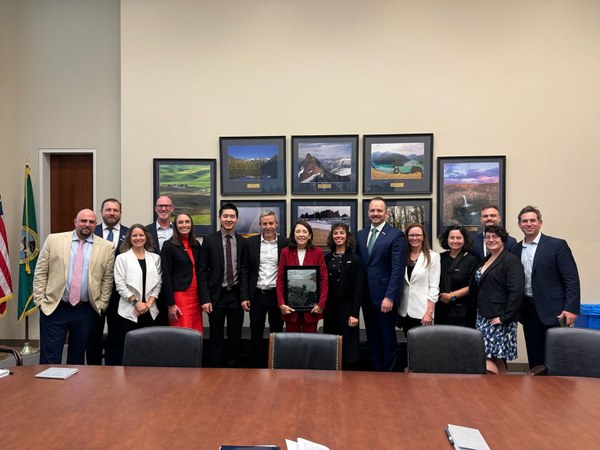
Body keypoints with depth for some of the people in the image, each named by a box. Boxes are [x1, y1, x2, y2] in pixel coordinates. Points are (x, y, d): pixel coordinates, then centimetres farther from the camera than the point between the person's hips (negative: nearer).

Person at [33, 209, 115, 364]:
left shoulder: (107, 247, 1)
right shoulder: (54, 240, 2)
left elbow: (107, 279, 4)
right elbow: (40, 272, 4)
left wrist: (102, 304, 1)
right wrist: (40, 299, -1)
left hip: (86, 311, 1)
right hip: (54, 307, 0)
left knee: (77, 357, 13)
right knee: (50, 357, 2)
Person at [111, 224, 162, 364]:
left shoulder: (155, 258, 11)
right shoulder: (122, 258, 3)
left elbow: (158, 283, 8)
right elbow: (120, 285, -4)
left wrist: (149, 303, -5)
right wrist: (136, 302, -11)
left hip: (149, 311, 2)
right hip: (129, 311, -2)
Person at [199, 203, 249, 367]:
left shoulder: (242, 242, 3)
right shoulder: (209, 240, -2)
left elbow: (244, 271, 3)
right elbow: (203, 271, -3)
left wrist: (244, 297, -5)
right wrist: (205, 299, -9)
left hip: (236, 295, 2)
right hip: (216, 294, -2)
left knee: (235, 336, 10)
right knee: (216, 336, 8)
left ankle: (232, 367, 25)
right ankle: (216, 368, 23)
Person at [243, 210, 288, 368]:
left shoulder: (285, 243, -2)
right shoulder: (251, 242, 1)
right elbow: (245, 271, 3)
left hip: (277, 294, -1)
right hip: (257, 294, 1)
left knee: (276, 333, 11)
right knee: (256, 334, 10)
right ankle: (257, 366, 25)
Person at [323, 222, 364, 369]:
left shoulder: (355, 259, -4)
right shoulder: (327, 259, 8)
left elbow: (359, 288, -7)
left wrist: (355, 313, -12)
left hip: (347, 307, -4)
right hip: (329, 307, 4)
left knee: (348, 345, 2)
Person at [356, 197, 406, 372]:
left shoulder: (396, 235, -6)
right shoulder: (360, 235, 11)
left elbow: (398, 269, -12)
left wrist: (390, 297, -18)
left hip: (384, 296, -5)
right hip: (367, 295, 5)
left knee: (387, 337, 7)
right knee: (372, 337, 13)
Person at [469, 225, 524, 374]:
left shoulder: (511, 260, -8)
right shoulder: (485, 260, 16)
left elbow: (516, 292, -17)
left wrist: (504, 318, -18)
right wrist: (476, 314, 14)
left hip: (498, 319, -8)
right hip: (483, 317, 8)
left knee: (486, 357, -11)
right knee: (496, 359, 10)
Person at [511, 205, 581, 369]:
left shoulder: (557, 245, -5)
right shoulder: (516, 249, 9)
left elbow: (572, 279, -9)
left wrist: (571, 308, -16)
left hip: (552, 310, -4)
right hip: (528, 310, 5)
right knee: (534, 356, 11)